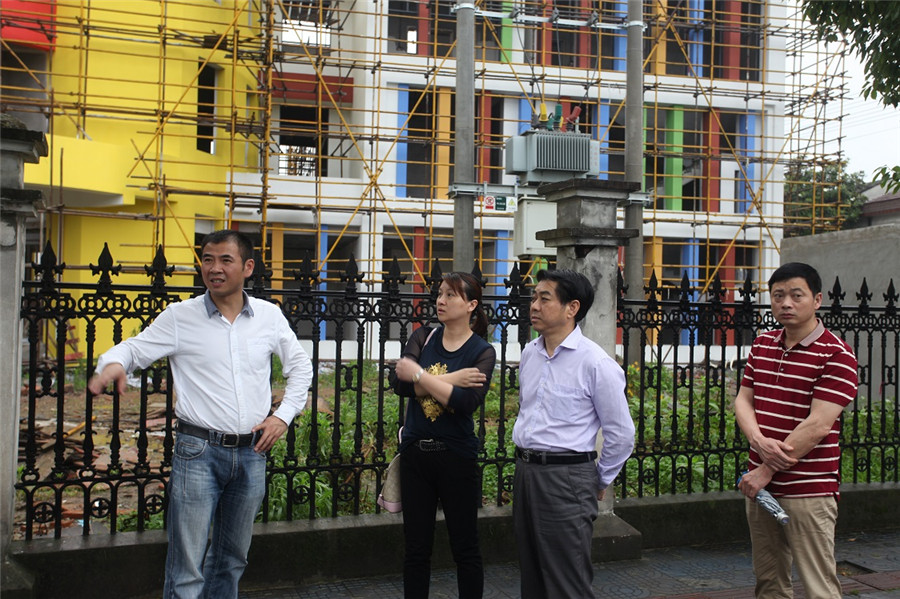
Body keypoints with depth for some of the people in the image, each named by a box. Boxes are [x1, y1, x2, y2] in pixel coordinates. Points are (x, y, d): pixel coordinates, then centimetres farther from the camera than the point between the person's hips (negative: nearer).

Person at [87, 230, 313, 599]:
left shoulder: (269, 316, 5)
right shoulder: (181, 316, -2)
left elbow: (300, 367, 16)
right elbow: (134, 349, 0)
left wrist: (284, 415, 4)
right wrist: (112, 363, -24)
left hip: (251, 453, 3)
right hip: (198, 452, -3)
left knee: (232, 559, 16)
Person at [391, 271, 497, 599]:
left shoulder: (482, 351, -5)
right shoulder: (423, 337, 4)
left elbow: (466, 402, -21)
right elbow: (401, 384, -12)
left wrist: (419, 374, -17)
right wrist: (450, 379, -19)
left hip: (457, 457, -3)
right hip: (415, 452, 3)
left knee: (464, 547, 9)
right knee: (416, 548, 11)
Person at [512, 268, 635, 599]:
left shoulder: (596, 363, -13)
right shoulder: (529, 354, 9)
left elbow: (622, 434, -9)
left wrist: (601, 481, 0)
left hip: (566, 479, -7)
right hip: (524, 471, 7)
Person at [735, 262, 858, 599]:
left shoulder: (836, 355, -11)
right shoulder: (762, 345, 10)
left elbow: (818, 425, -18)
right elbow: (743, 400, 9)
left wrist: (766, 471, -16)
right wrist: (760, 441, -12)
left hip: (808, 491, -6)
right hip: (760, 485, 6)